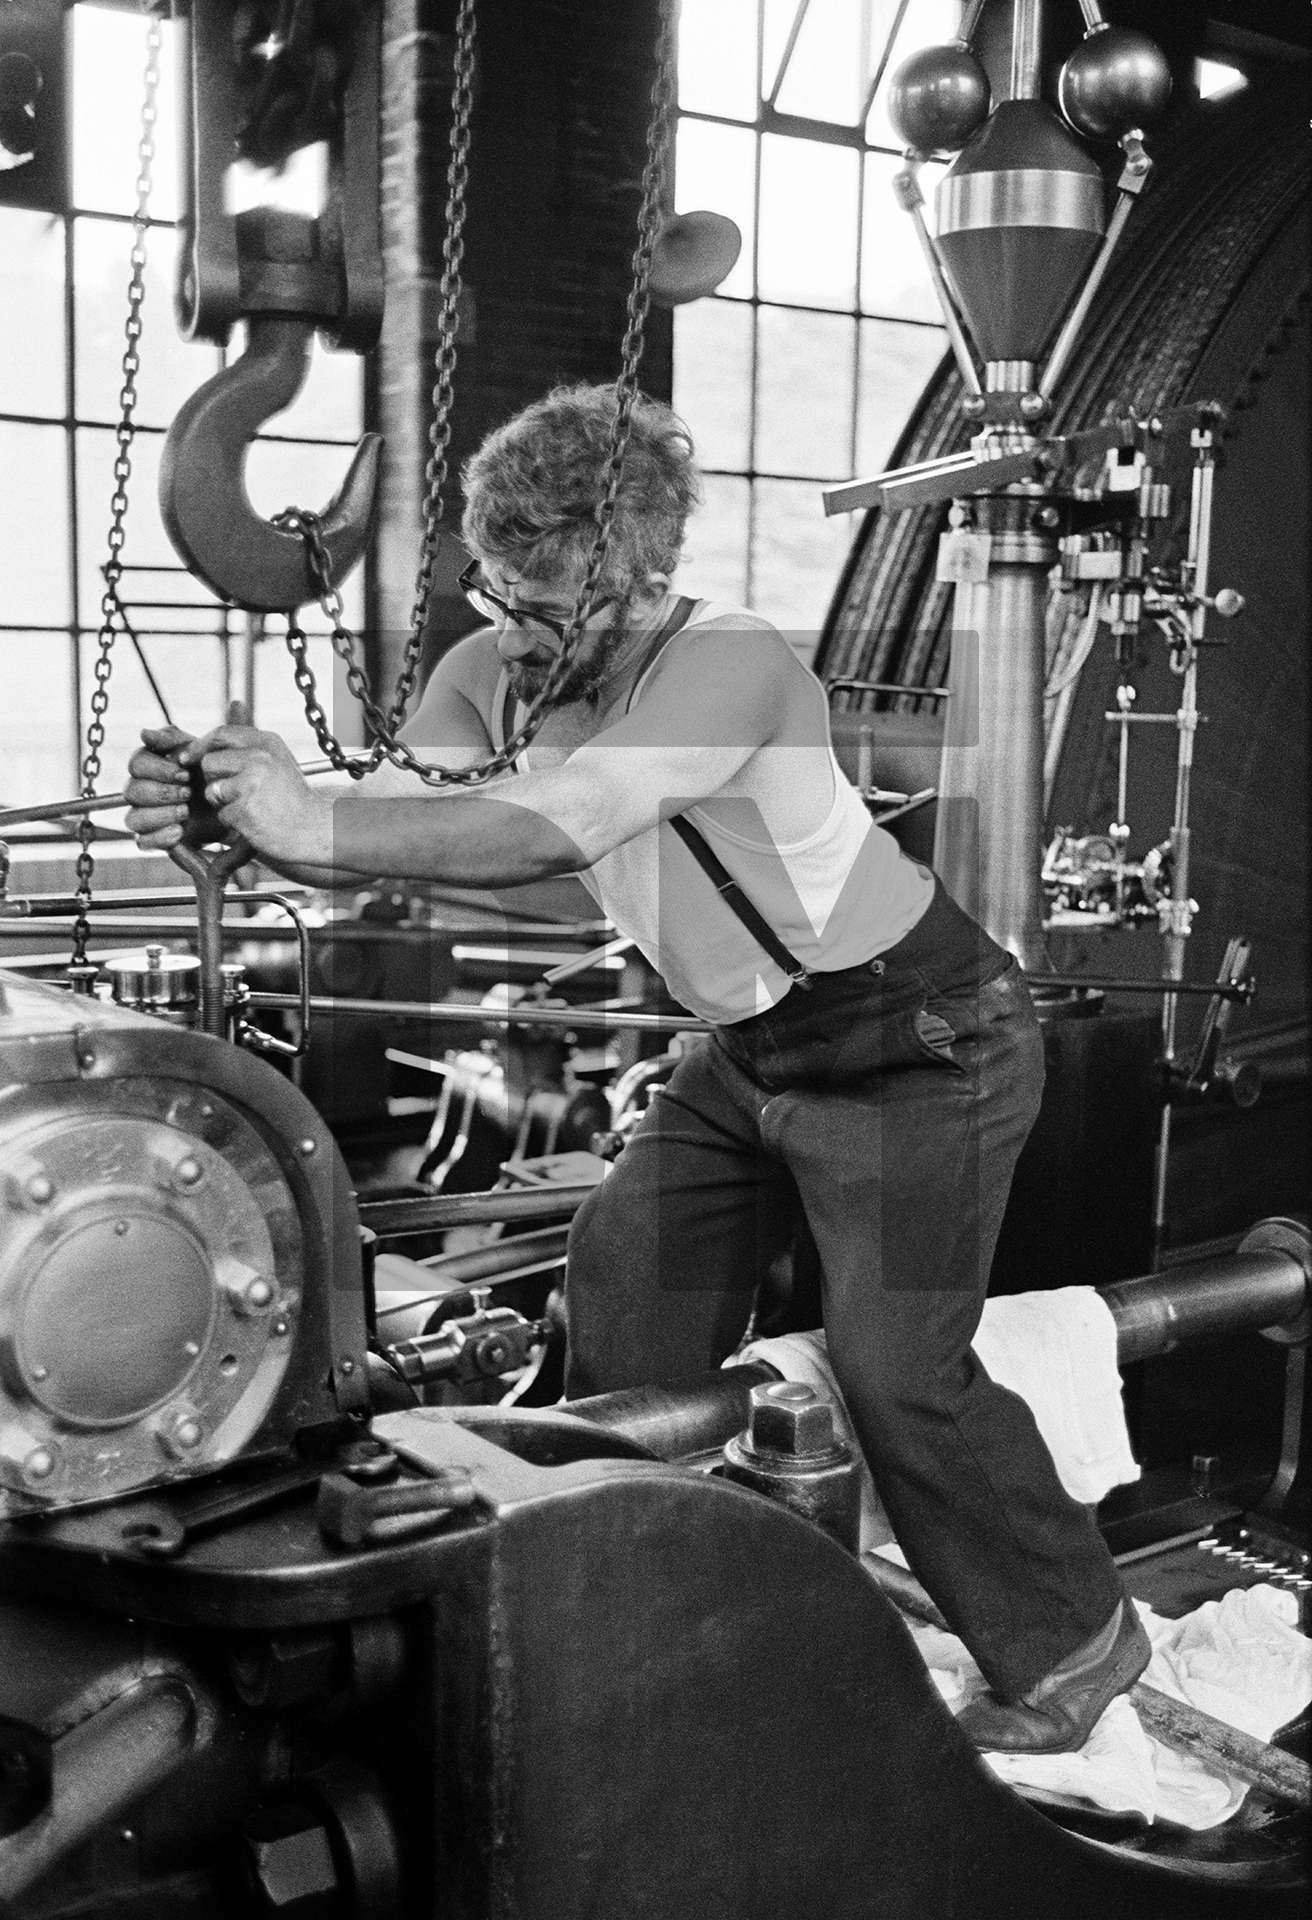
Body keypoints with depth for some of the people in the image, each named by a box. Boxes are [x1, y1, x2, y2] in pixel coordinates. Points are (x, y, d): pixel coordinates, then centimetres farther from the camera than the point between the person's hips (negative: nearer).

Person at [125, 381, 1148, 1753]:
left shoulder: (730, 665, -31)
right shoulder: (490, 675, -7)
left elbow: (555, 829, -43)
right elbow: (375, 834, -17)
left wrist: (315, 825, -45)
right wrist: (218, 814, -35)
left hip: (922, 1044, -8)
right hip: (756, 1048, 8)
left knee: (896, 1369, -7)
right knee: (623, 1281, 8)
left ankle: (1075, 1639, 18)